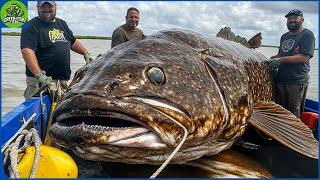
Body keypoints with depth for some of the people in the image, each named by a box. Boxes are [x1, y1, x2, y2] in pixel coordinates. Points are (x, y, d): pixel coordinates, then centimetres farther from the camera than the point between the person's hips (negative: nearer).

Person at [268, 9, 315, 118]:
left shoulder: (307, 35, -4)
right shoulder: (284, 37, 19)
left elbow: (304, 57, -15)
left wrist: (281, 60, -17)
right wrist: (272, 58, 7)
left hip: (297, 81, -7)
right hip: (280, 79, 7)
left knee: (294, 114, 0)